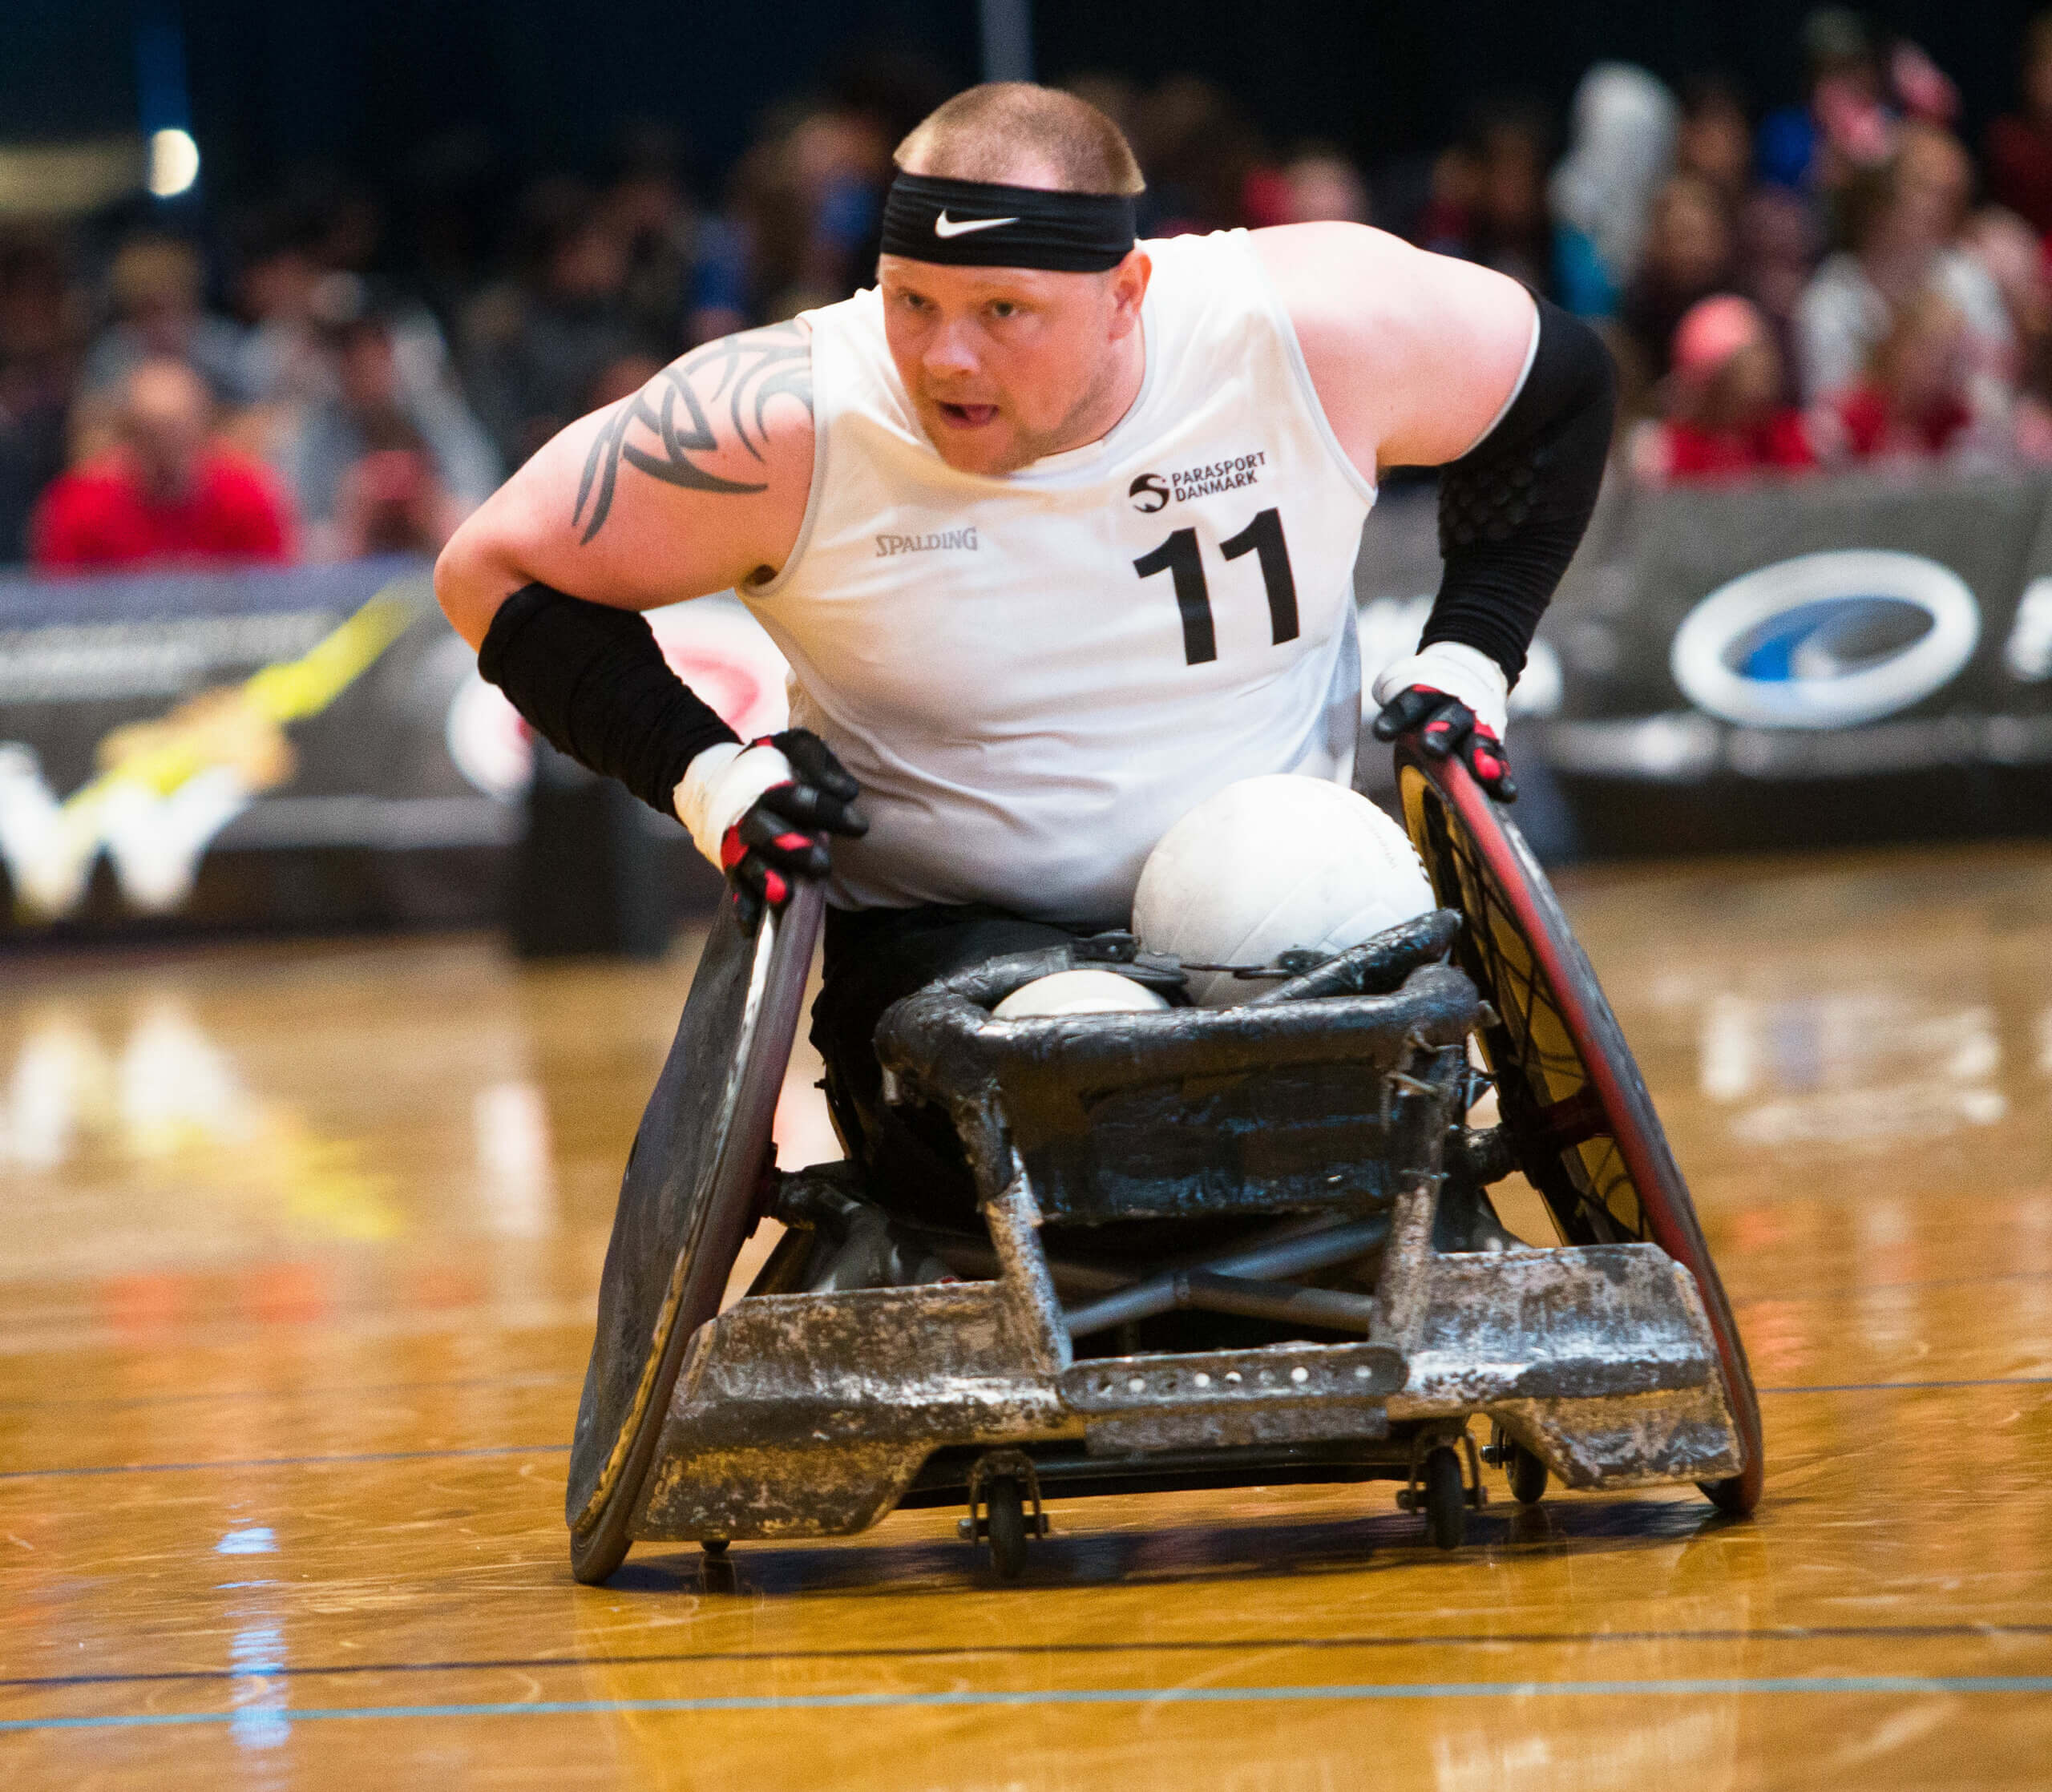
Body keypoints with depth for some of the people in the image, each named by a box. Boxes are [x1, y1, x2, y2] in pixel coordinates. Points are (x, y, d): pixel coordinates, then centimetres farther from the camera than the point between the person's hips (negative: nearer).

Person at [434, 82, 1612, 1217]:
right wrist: (703, 775, -15)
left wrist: (1466, 659, -1)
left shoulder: (1304, 333, -13)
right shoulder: (796, 424, -17)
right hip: (942, 945, -3)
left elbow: (1556, 378, 7)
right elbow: (500, 570, -5)